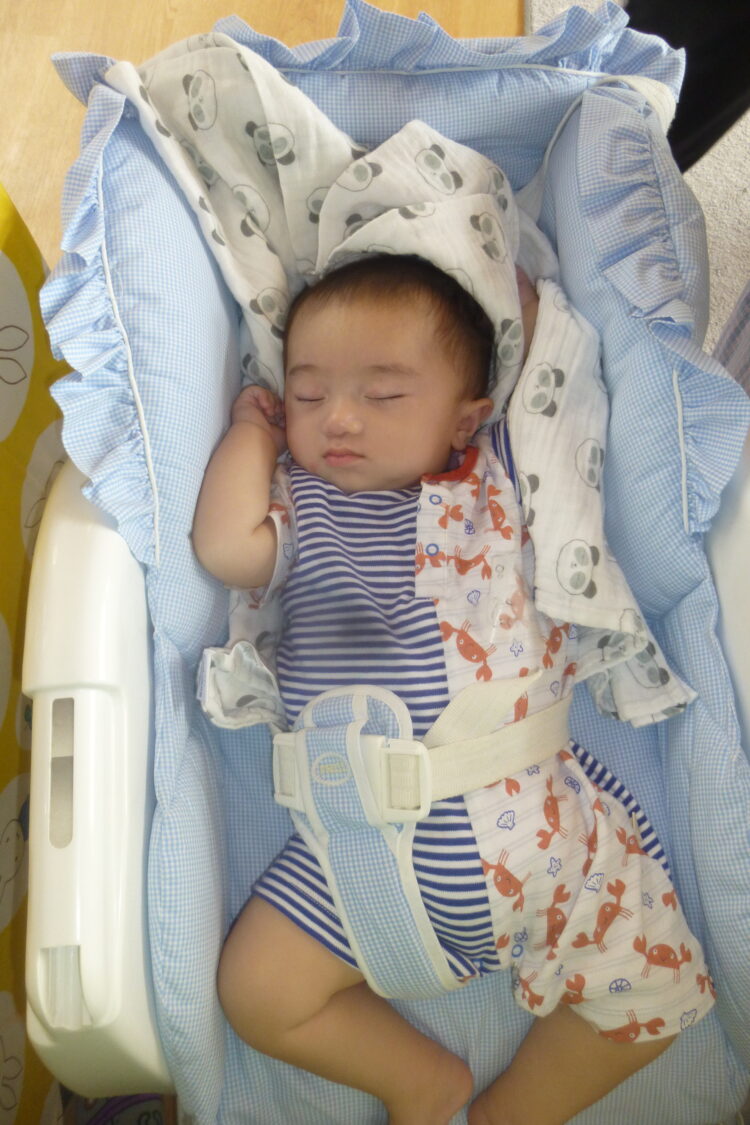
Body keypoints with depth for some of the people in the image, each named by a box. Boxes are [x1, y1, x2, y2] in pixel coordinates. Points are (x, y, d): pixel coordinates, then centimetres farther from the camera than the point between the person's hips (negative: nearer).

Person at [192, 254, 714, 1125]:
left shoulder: (501, 471, 6)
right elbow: (225, 545, -15)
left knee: (653, 984, 2)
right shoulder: (302, 504, 3)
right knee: (255, 992, -4)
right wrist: (254, 425, -2)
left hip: (531, 818, 1)